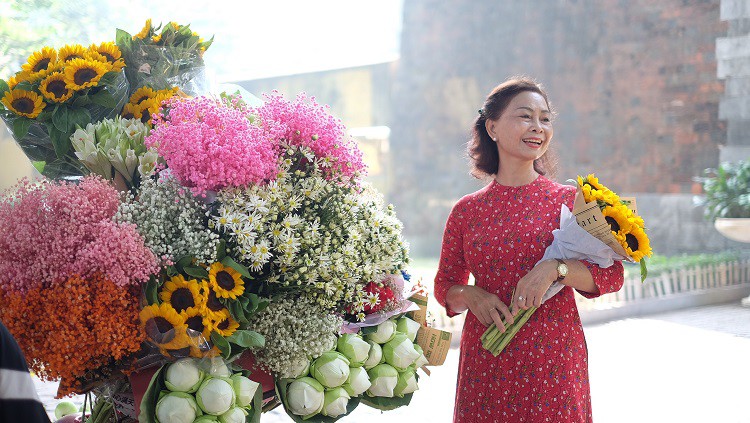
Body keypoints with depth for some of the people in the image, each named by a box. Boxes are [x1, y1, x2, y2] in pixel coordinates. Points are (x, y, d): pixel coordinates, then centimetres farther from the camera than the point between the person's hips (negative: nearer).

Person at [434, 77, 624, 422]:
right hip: (485, 364, 1)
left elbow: (612, 274, -3)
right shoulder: (467, 210, 5)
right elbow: (445, 285, 13)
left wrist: (555, 269, -19)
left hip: (553, 362, -1)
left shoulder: (569, 200, 1)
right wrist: (470, 296, -9)